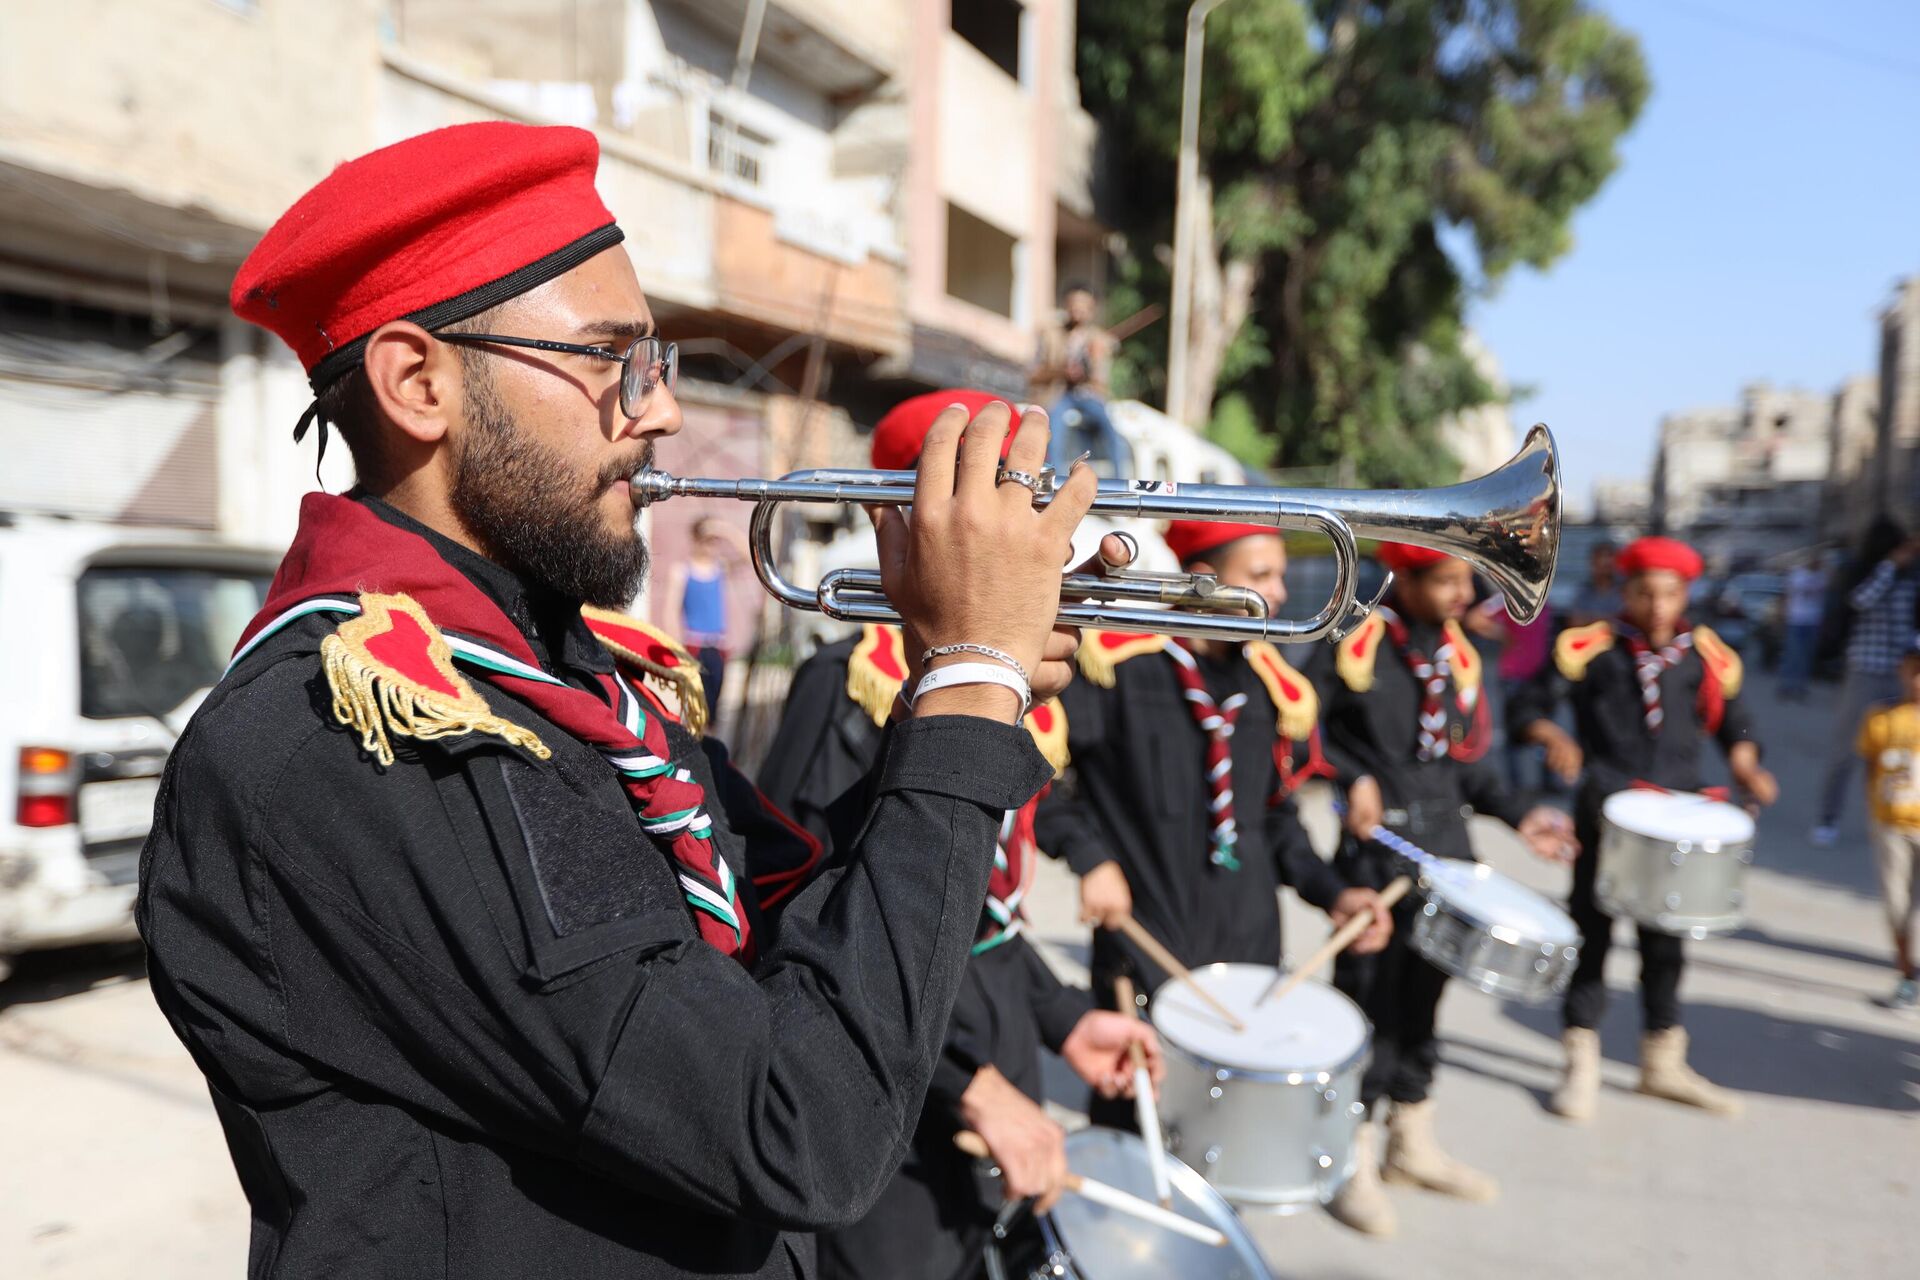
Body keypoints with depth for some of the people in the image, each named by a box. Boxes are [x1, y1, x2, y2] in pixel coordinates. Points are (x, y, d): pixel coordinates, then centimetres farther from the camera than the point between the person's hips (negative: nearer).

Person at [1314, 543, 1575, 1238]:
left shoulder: (1458, 652, 10)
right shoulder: (1355, 646, -11)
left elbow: (1466, 758, 15)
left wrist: (1516, 814, 6)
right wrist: (1351, 779, -24)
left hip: (1446, 851, 7)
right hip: (1379, 850, -7)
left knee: (1422, 997, 16)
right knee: (1370, 998, -1)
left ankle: (1412, 1142, 32)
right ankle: (1352, 1162, 12)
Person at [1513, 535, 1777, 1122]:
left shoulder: (1707, 656, 2)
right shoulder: (1591, 647, -8)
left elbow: (1732, 721, 14)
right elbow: (1528, 706, -6)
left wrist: (1745, 766, -4)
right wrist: (1554, 737, -25)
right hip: (1604, 814, -3)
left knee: (1665, 940, 14)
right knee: (1592, 933, 3)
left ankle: (1664, 1062, 30)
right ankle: (1581, 1063, 16)